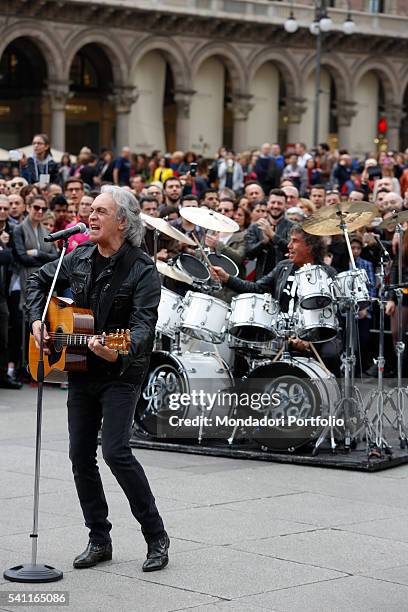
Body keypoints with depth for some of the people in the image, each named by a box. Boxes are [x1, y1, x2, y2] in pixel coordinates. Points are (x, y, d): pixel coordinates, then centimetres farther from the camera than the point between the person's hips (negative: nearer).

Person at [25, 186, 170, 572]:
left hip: (121, 373, -7)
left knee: (115, 451, -16)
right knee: (81, 455, 6)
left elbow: (144, 325, -23)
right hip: (80, 370, 7)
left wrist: (120, 351, -42)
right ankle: (99, 540, 18)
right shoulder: (79, 258, 6)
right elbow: (39, 281, 22)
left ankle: (157, 537, -3)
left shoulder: (142, 269, -14)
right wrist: (37, 320, 8)